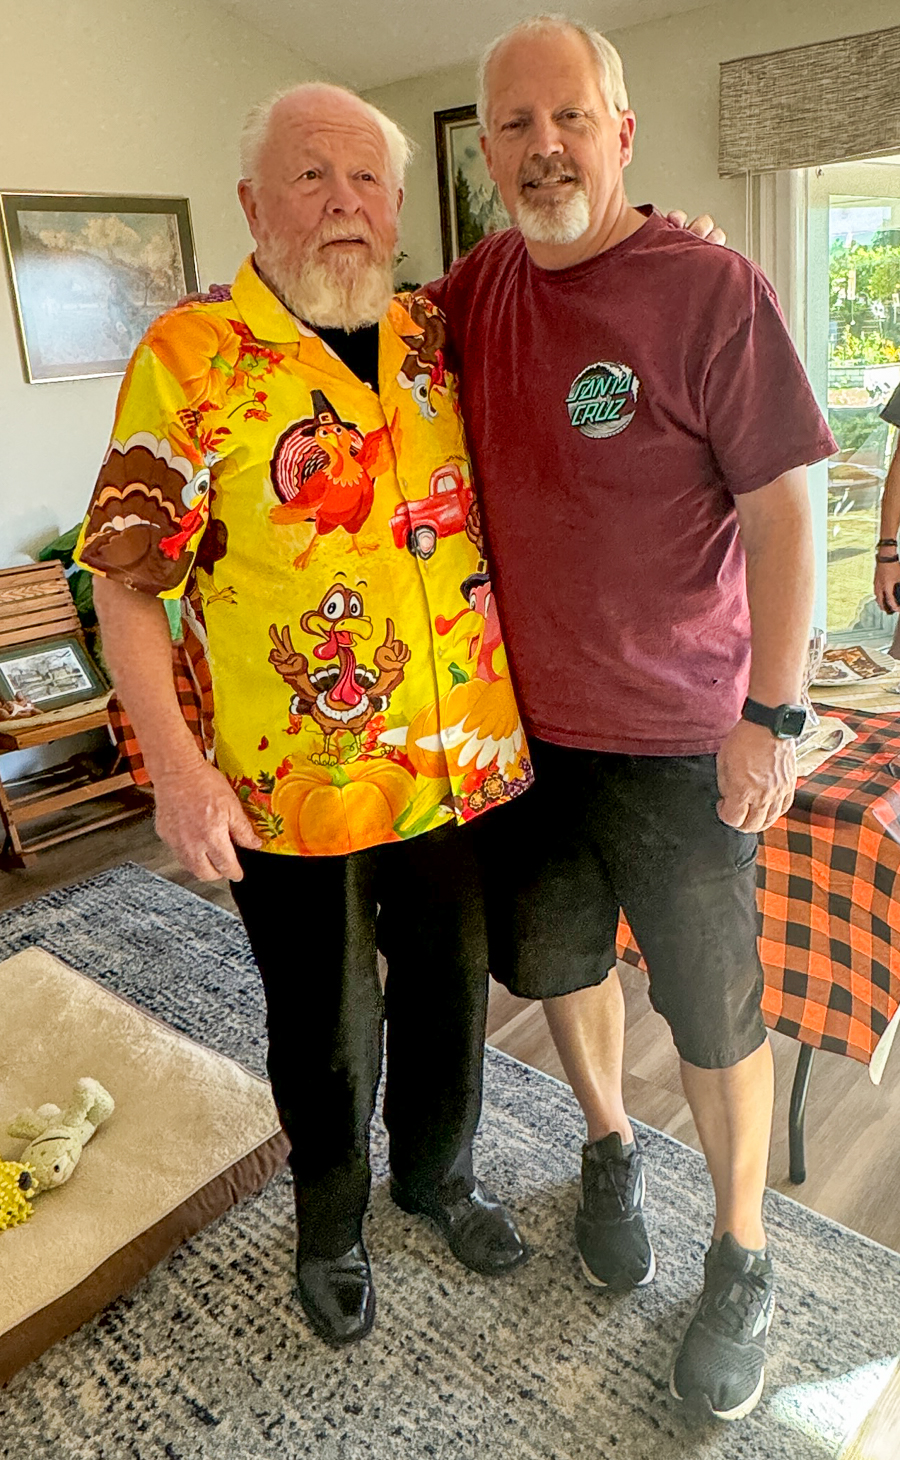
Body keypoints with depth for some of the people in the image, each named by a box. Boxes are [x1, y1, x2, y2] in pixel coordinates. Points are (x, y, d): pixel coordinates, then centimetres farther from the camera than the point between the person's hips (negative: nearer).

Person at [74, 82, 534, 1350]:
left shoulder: (443, 341, 5)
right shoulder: (191, 357, -10)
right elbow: (129, 581, -10)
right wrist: (177, 766, -16)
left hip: (467, 765, 5)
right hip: (296, 792, -4)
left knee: (452, 992, 21)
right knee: (326, 1029, 15)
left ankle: (440, 1172, 50)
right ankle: (332, 1224, 45)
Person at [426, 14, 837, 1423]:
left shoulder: (710, 289, -11)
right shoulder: (478, 289, 5)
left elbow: (780, 514, -12)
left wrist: (774, 714, -14)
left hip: (677, 737, -4)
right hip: (522, 716, 5)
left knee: (714, 1007, 8)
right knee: (561, 957, 20)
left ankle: (743, 1263, 32)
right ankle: (610, 1149, 48)